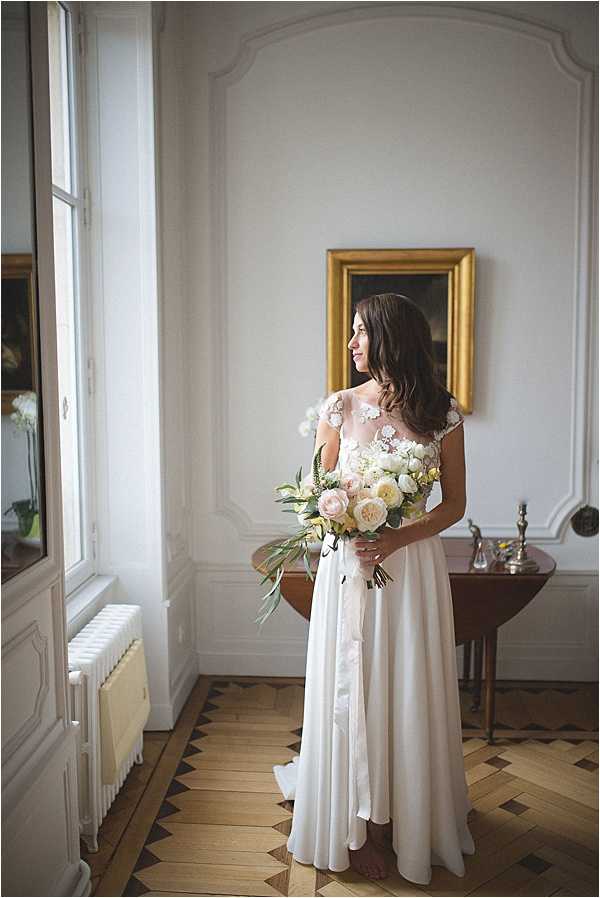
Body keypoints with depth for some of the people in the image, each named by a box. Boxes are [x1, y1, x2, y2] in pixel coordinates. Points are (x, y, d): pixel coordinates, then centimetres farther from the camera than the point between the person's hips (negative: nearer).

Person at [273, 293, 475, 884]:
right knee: (351, 689, 7)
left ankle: (408, 818, 30)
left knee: (409, 693, 9)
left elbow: (454, 504, 0)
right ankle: (356, 826, 26)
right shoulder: (339, 407, -1)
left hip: (413, 563, 0)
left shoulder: (442, 413, -2)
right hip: (347, 563, 1)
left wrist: (395, 538, -15)